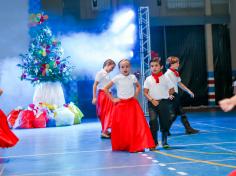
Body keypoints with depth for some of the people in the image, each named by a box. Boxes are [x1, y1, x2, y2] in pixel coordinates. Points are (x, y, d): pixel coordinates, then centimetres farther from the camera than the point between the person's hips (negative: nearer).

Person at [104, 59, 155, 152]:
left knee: (135, 125, -7)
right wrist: (112, 99, -3)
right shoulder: (117, 78, -6)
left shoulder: (133, 77, 3)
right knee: (121, 126, 0)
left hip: (132, 104, 2)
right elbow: (106, 88, -2)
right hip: (121, 105, -2)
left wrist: (135, 96, 9)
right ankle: (121, 147, 13)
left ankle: (136, 145, -1)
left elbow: (138, 86, 22)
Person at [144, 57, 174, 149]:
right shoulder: (148, 79, 0)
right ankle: (154, 142, 3)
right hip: (152, 103, -1)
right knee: (153, 122, -8)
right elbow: (145, 92, -3)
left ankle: (164, 142, 20)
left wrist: (166, 95, 2)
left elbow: (171, 89, 10)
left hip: (163, 102, 1)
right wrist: (152, 100, -14)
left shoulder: (165, 78, 1)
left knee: (165, 122, 6)